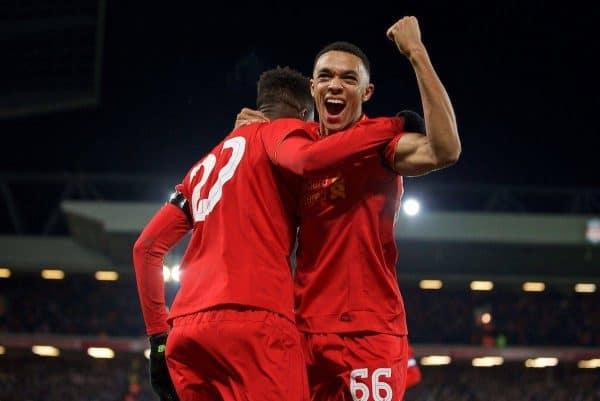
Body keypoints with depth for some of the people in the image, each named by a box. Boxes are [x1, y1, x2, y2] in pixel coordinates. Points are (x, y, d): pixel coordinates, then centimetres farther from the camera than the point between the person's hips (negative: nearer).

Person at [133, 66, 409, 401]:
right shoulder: (281, 132, 9)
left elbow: (147, 247, 26)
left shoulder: (206, 165, 30)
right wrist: (391, 128, -7)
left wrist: (159, 336, 26)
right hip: (252, 321, -8)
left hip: (185, 329, 8)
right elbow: (308, 159, -17)